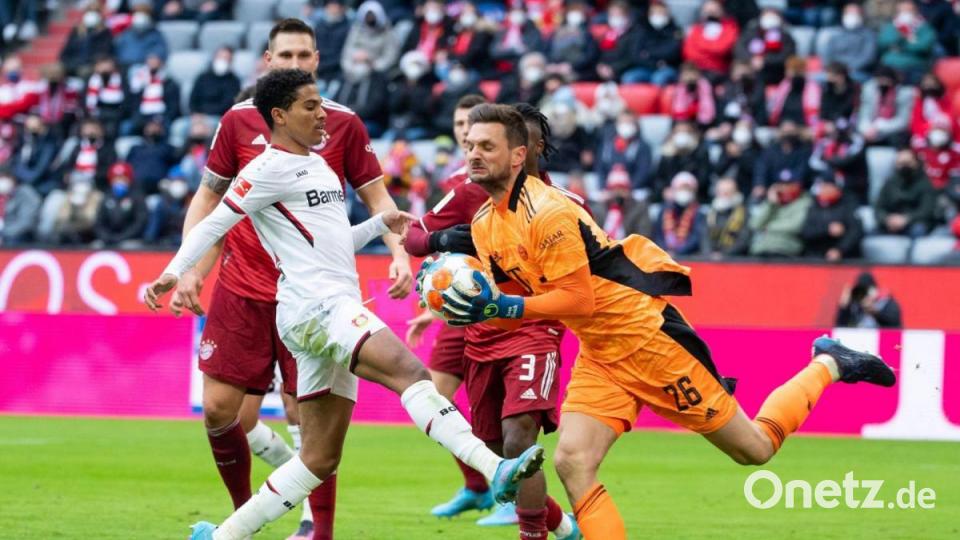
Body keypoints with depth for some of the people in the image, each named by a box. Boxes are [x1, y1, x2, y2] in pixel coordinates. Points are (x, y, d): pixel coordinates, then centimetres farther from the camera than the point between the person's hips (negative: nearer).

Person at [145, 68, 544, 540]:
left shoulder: (319, 166, 24)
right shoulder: (270, 169, -2)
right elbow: (213, 224, -5)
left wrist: (380, 225, 20)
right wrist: (174, 272, -18)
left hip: (336, 314, 10)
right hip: (312, 307, -10)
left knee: (320, 458, 8)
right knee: (409, 372, -28)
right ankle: (496, 470, -43)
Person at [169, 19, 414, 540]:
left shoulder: (343, 124, 0)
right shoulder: (239, 121, 3)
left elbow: (376, 196, 7)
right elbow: (207, 198, 11)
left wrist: (399, 252, -9)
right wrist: (188, 269, 2)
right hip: (241, 291, 2)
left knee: (306, 412, -6)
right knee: (218, 408, -2)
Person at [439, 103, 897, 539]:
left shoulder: (547, 212, -22)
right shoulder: (484, 224, 4)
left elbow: (578, 299, -24)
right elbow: (513, 299, 10)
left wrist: (503, 307, -28)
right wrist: (476, 308, -10)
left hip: (645, 336, -8)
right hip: (598, 356, 8)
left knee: (754, 448, 2)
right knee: (572, 464, -12)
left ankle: (826, 366, 26)